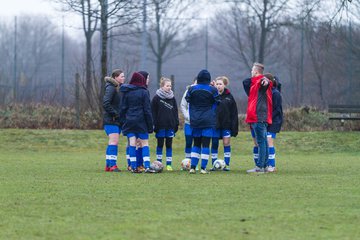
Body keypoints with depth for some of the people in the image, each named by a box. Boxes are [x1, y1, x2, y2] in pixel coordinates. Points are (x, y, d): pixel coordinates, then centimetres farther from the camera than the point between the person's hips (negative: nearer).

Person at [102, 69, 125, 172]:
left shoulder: (119, 87, 14)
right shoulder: (111, 88, -12)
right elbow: (106, 104, -20)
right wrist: (115, 114, -18)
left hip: (117, 120, 9)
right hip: (111, 120, -9)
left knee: (112, 142, 9)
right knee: (114, 141, -13)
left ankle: (108, 165, 13)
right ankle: (112, 165, -14)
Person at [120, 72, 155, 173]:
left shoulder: (126, 92, 5)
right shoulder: (144, 92, -5)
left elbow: (123, 108, 6)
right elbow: (147, 109, -6)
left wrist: (123, 122, 12)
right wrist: (150, 125, -3)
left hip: (129, 121, 3)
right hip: (141, 121, -3)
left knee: (132, 144, 4)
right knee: (145, 143, 2)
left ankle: (133, 167, 1)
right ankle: (147, 166, -9)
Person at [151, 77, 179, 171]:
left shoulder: (172, 98, 8)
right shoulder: (156, 98, -3)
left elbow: (175, 111, 11)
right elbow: (153, 112, -5)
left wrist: (176, 124, 4)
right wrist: (154, 125, -11)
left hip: (170, 125, 3)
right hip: (161, 126, -3)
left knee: (169, 145, 4)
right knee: (160, 144, 4)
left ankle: (169, 164, 6)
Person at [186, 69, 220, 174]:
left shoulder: (192, 89, 1)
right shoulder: (212, 90, -5)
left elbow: (189, 103, 8)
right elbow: (215, 104, 2)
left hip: (195, 121, 3)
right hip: (208, 121, -3)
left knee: (196, 143, 12)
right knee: (205, 144, 0)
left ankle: (193, 167, 5)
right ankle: (203, 168, -3)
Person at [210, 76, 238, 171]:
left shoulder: (229, 96, 0)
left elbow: (234, 113, 1)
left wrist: (234, 127, -4)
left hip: (226, 124, -1)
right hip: (215, 124, 1)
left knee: (226, 143, -1)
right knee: (214, 144, 4)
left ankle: (227, 164, 4)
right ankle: (214, 164, 11)